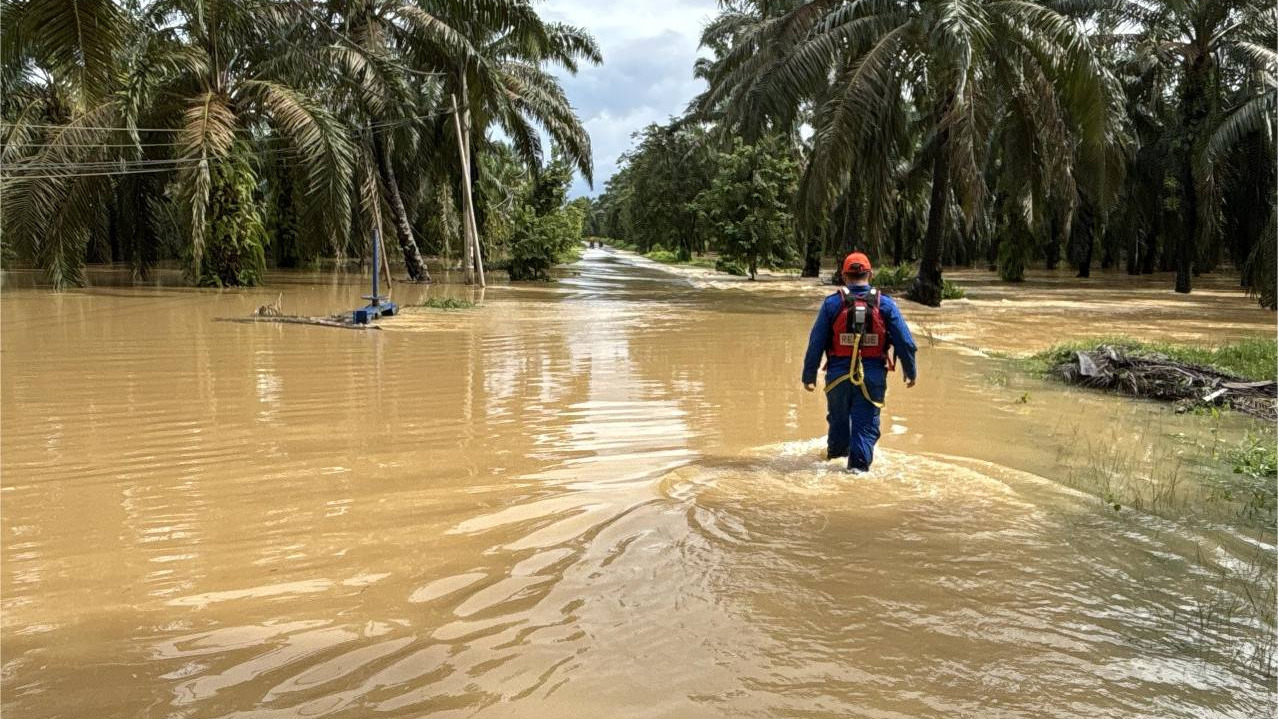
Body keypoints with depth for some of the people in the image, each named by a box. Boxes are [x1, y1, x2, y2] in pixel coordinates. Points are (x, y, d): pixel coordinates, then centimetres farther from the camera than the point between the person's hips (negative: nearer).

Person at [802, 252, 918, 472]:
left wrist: (809, 376, 5)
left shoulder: (832, 303, -3)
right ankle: (859, 465, -2)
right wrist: (911, 372, 12)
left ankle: (837, 451, 44)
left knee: (838, 418, 22)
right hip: (873, 377, -1)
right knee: (866, 424, 6)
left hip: (838, 375, 1)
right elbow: (905, 342, -1)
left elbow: (816, 343, -2)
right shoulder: (885, 304, -2)